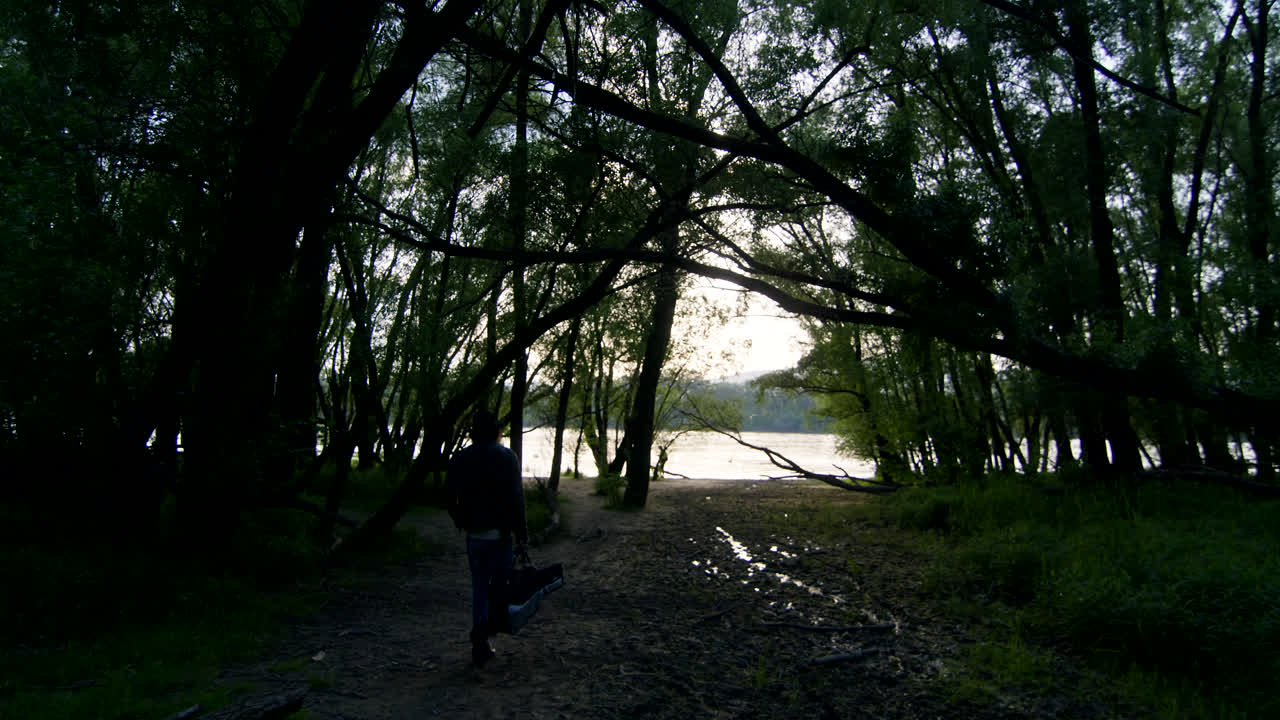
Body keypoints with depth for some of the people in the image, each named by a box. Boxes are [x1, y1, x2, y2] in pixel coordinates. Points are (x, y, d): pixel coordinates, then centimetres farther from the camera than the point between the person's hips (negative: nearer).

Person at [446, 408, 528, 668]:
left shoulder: (459, 458, 4)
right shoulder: (506, 457, -9)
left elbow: (449, 497, 6)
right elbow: (516, 500, -13)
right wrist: (522, 537, -9)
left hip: (473, 535, 4)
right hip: (499, 533, -4)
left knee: (480, 587, 13)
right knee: (501, 583, 13)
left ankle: (481, 646, 14)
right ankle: (486, 625, -7)